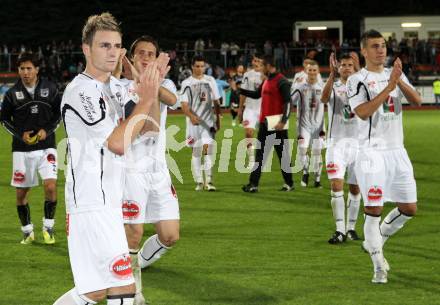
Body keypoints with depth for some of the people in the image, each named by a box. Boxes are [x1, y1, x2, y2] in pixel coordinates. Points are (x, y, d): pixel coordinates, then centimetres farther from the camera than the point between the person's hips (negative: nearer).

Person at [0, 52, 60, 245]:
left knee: (50, 186, -16)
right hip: (22, 149, 1)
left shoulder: (50, 89, 0)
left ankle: (48, 228, 1)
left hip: (46, 146, -1)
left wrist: (47, 130, -8)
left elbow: (59, 113, 8)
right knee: (21, 193, 4)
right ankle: (27, 231, 20)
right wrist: (20, 134, -7)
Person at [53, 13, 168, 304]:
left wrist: (153, 85, -1)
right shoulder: (79, 92, -14)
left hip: (111, 201, 9)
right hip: (91, 205, -9)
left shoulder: (117, 87, 13)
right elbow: (119, 143, -19)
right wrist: (146, 99, -17)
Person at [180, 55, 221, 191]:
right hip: (194, 121, -1)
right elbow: (184, 104, -7)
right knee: (196, 151, 3)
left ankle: (208, 181, -12)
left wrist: (218, 119, 13)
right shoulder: (187, 83, -1)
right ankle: (199, 181, 11)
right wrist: (191, 116, -24)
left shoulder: (210, 80, 8)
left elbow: (216, 102, 15)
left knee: (208, 147, -10)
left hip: (209, 120, 1)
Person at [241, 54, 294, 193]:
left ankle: (289, 184, 6)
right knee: (260, 154, 8)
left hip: (277, 124, -9)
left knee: (283, 154, -1)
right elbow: (256, 94, 28)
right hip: (264, 123, 9)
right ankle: (253, 184, 12)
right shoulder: (266, 81, 14)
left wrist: (283, 121, -23)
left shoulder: (281, 82, -13)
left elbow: (288, 102, -17)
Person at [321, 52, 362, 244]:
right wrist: (332, 74, -31)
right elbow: (324, 99, -20)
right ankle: (340, 230, -10)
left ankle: (351, 227, 20)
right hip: (336, 142, -1)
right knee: (336, 184, -12)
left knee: (355, 188, 7)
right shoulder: (333, 86, 4)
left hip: (357, 141, 1)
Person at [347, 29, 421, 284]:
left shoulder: (396, 75, 12)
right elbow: (363, 112, -19)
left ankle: (376, 241, 28)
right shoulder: (357, 81, -3)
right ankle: (379, 265, 5)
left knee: (410, 209, 5)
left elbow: (417, 100, -3)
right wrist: (389, 86, -22)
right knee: (374, 210, -7)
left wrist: (399, 80, -19)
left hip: (397, 150, 5)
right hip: (372, 151, -5)